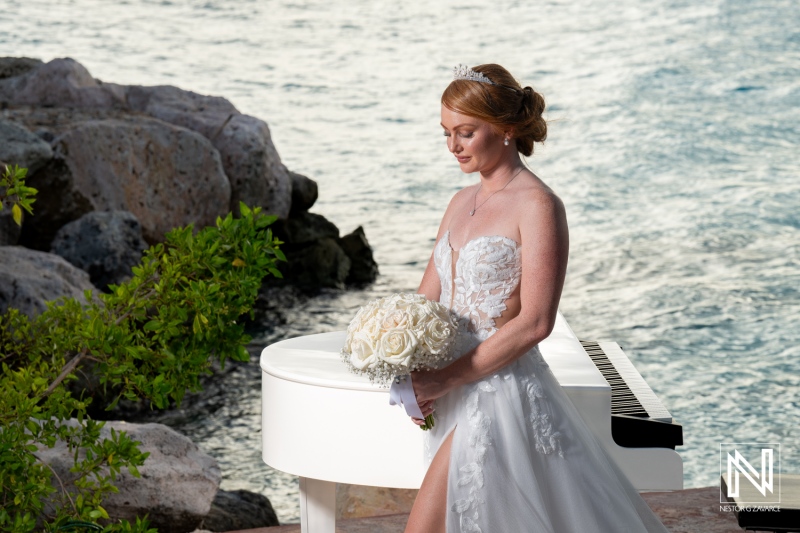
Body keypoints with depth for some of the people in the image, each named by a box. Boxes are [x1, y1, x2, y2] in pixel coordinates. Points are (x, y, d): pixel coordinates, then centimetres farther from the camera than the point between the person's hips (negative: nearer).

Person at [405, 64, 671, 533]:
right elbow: (428, 299, 13)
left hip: (500, 393, -8)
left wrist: (446, 379, -18)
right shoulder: (463, 203, 13)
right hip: (458, 398, 8)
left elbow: (535, 322, -18)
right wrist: (414, 378, -5)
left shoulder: (538, 206, -11)